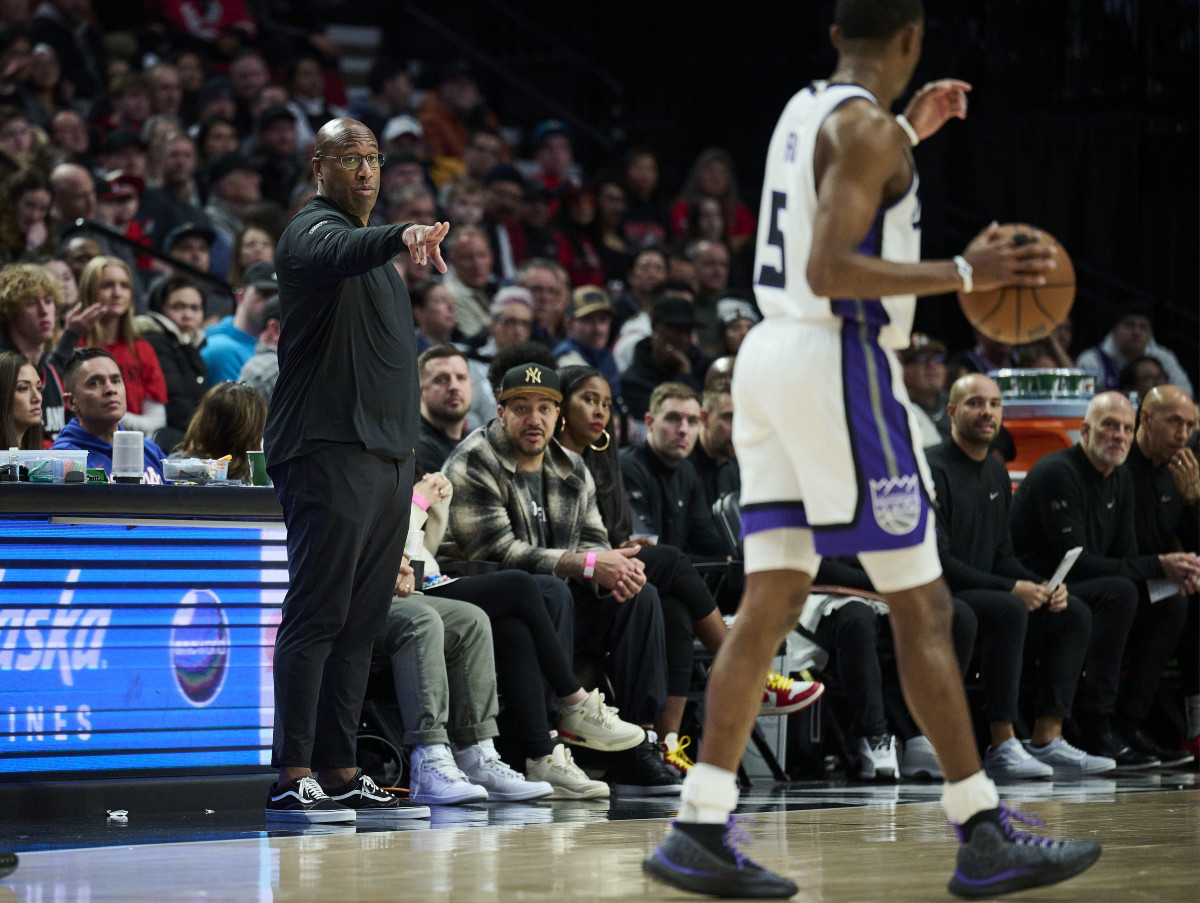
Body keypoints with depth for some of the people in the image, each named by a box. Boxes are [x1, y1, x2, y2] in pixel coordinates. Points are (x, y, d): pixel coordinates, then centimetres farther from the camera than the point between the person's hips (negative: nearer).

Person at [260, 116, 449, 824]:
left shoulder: (376, 248, 25)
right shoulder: (314, 231, -4)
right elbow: (340, 254, -30)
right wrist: (402, 236, -49)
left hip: (389, 456, 9)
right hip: (331, 452, -9)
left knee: (360, 624, 8)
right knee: (317, 617, -12)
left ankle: (341, 773, 11)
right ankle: (294, 778, -14)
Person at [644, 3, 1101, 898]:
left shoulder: (806, 109, 15)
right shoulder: (867, 127, -12)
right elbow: (829, 269, -21)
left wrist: (909, 134, 34)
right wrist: (961, 273, -20)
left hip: (774, 354, 9)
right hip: (840, 362, -9)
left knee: (770, 604, 6)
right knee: (922, 609, -3)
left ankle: (701, 831, 1)